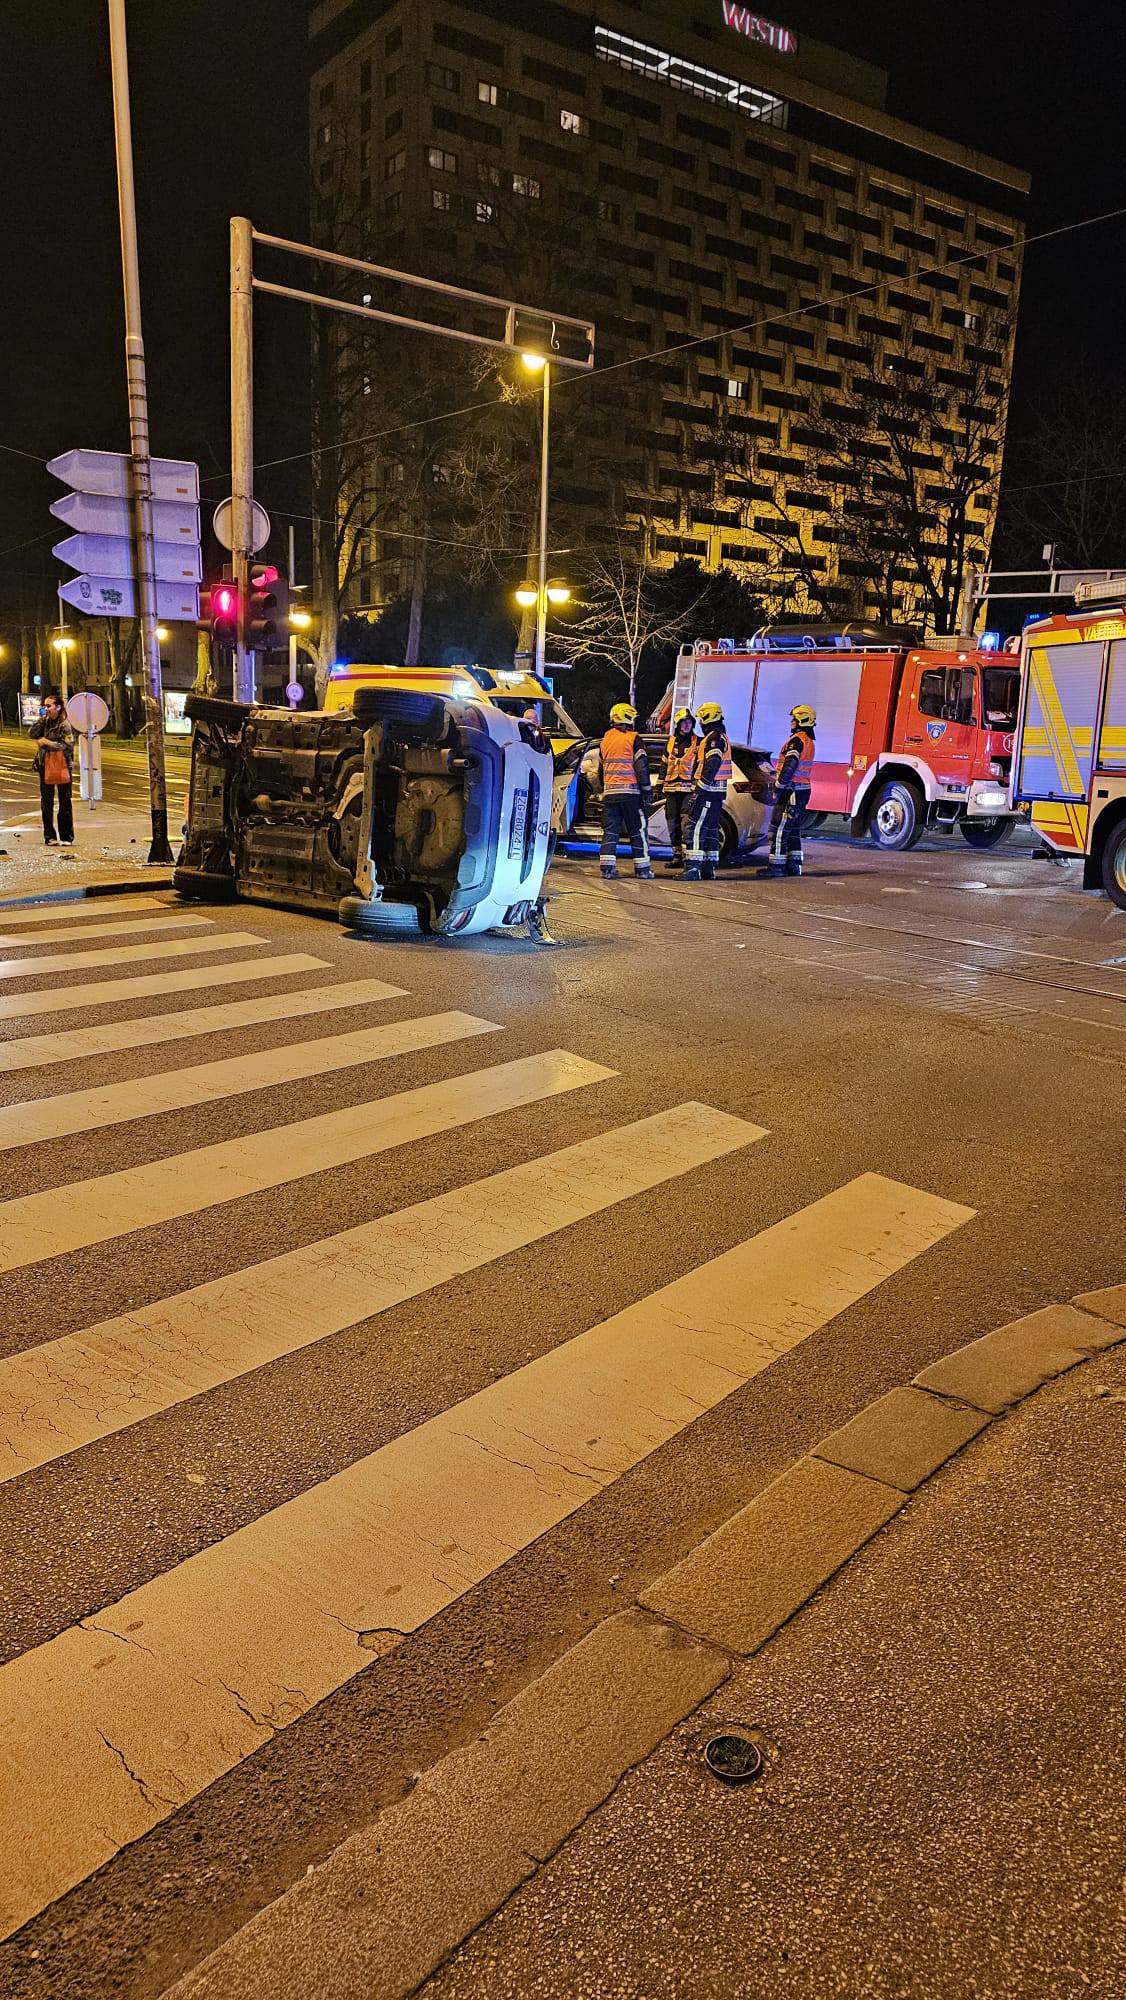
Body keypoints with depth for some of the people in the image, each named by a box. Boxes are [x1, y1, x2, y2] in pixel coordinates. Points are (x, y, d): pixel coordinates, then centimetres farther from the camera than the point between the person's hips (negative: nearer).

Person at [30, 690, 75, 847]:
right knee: (46, 802, 7)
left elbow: (66, 745, -12)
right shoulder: (45, 722, 7)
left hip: (62, 766, -5)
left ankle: (67, 837, 8)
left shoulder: (64, 724, -7)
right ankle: (49, 836, 14)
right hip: (45, 766, 5)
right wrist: (41, 720, -8)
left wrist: (47, 742, -15)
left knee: (65, 802, 2)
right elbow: (31, 734, -1)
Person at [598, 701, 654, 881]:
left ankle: (607, 867, -3)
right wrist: (647, 790, -6)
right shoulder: (633, 738, -5)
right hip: (630, 792, -5)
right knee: (638, 830, 3)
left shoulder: (606, 739, 14)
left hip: (609, 792, 5)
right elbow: (642, 767, -10)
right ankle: (642, 869, 5)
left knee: (610, 830, 6)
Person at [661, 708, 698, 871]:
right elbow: (665, 765, 22)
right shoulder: (671, 742, 15)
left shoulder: (697, 743, 3)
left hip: (689, 789, -5)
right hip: (671, 790, 5)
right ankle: (677, 856, 14)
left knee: (687, 824, -15)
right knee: (673, 824, 7)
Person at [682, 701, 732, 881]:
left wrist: (701, 787, -26)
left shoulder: (714, 737, -13)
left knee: (696, 827, -13)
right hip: (717, 790, 11)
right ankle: (709, 869, 17)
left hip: (708, 790, -11)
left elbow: (713, 764, -24)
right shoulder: (721, 736, 21)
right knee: (711, 828, 13)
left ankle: (693, 868, -19)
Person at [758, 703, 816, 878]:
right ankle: (794, 864, 15)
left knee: (778, 828, -7)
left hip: (791, 790, -10)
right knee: (793, 829, 14)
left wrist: (778, 788, -19)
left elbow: (789, 767, -22)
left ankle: (776, 865, -7)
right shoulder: (809, 742, 17)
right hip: (804, 790, 10)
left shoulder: (797, 740, -15)